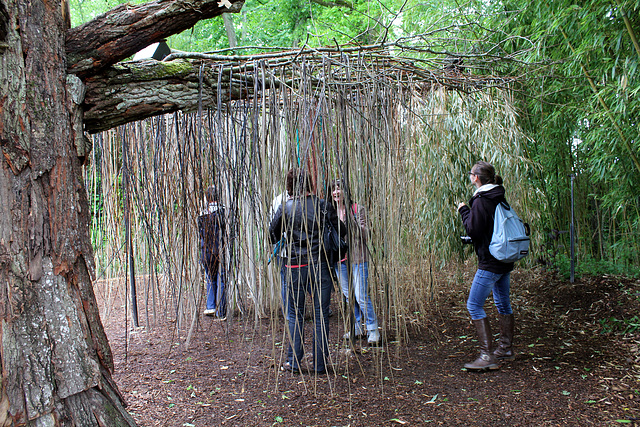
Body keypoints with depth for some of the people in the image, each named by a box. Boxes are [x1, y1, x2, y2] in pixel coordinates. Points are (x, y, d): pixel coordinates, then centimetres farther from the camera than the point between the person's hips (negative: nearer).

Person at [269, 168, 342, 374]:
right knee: (320, 315, 7)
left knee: (295, 314, 12)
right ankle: (320, 363, 12)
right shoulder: (322, 205, -4)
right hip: (320, 265, 0)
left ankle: (294, 362, 13)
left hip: (295, 266, 0)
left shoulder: (285, 208, -3)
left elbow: (272, 237, 4)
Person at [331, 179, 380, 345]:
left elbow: (365, 236, -11)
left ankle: (373, 330, 7)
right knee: (348, 295, 12)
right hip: (339, 259, 5)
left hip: (357, 258, -5)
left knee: (361, 296, -7)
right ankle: (356, 327, 26)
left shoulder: (357, 209, -7)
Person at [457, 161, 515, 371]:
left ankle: (488, 356, -8)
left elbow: (473, 230, -15)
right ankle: (505, 349, 29)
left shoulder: (481, 201, -16)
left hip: (490, 263, -10)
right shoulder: (500, 198, 10)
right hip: (504, 261, 10)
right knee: (503, 303, 18)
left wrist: (463, 211, -3)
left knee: (474, 305, -6)